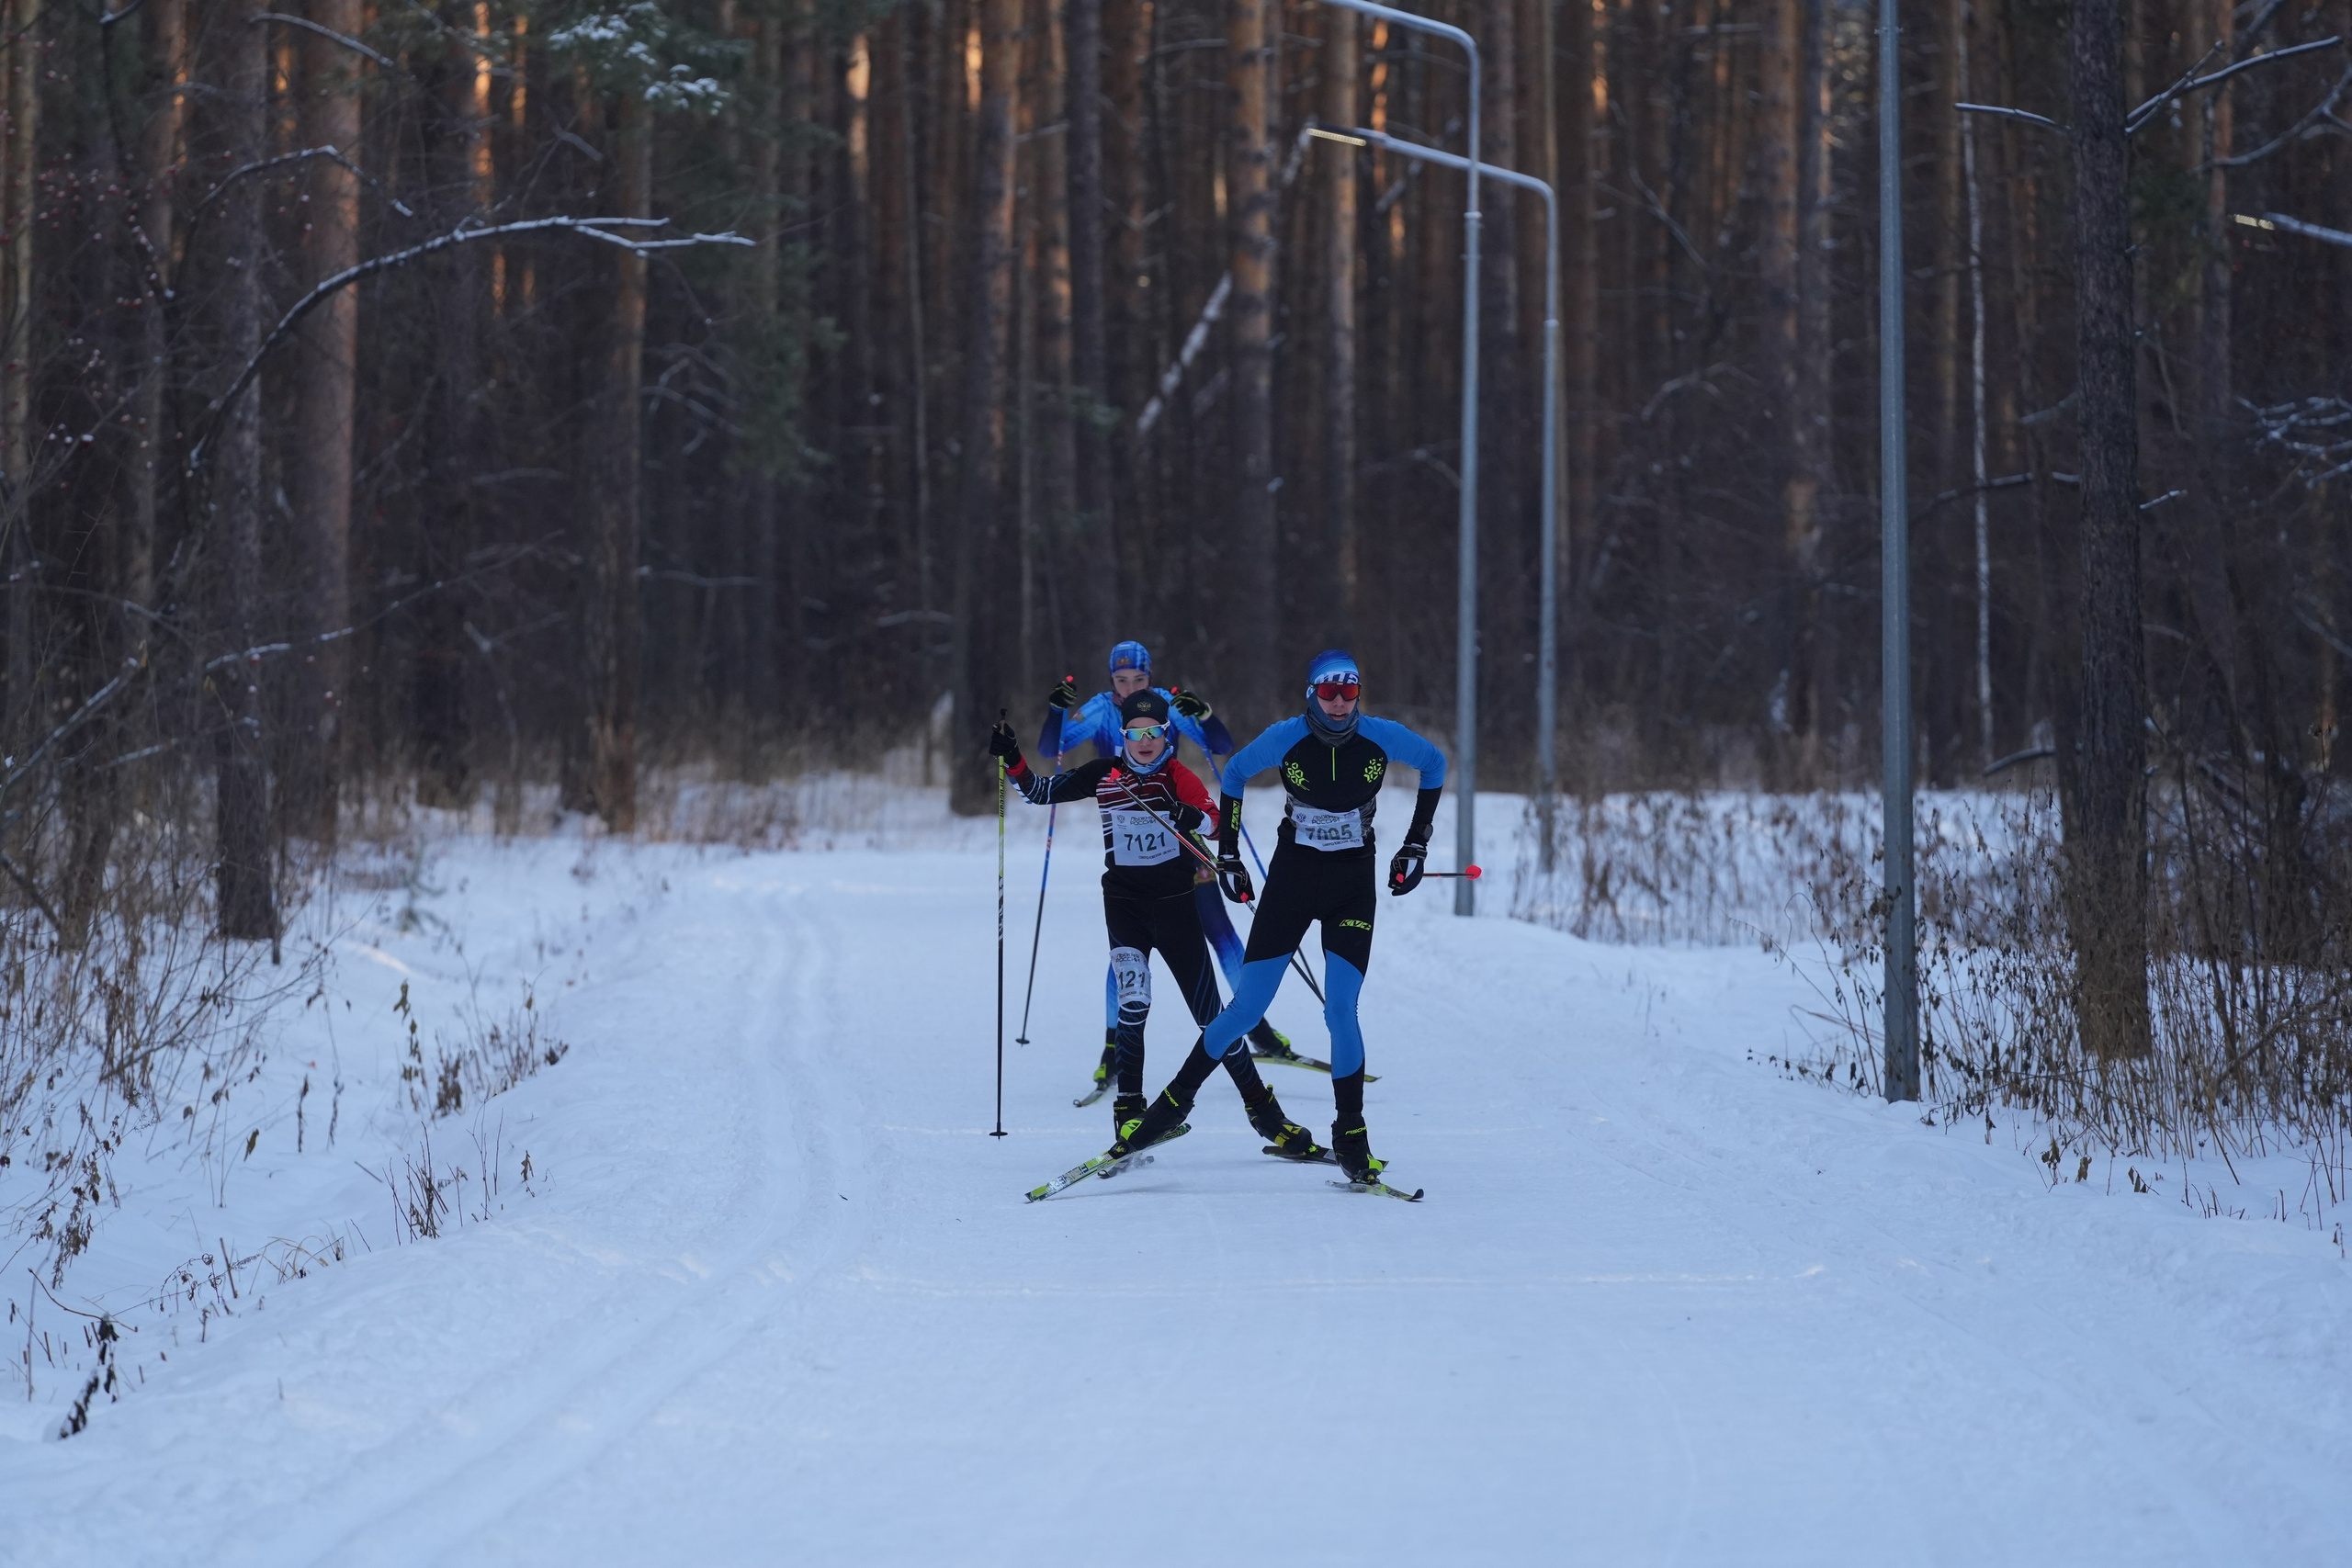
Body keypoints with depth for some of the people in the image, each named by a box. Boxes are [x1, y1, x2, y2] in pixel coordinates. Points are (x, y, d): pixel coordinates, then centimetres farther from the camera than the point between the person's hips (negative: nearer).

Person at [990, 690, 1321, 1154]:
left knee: (1210, 1013, 2)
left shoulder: (1179, 776, -2)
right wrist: (1012, 759, -8)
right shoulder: (1104, 775, 3)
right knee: (1133, 1003, -20)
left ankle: (1262, 1110, 13)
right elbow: (1040, 792, 8)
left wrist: (1193, 817, -41)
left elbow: (1213, 820, -19)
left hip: (1175, 905, 0)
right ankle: (1129, 1110, -10)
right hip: (1125, 903, 0)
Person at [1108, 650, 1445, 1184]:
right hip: (1291, 877, 0)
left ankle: (1350, 1136, 1)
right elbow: (1235, 773, 5)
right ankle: (1176, 1100, 13)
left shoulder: (1383, 738, -12)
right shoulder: (1286, 739, -13)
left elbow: (1434, 764, 8)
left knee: (1340, 1010, -12)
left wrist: (1416, 846, 6)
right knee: (1246, 1008, -3)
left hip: (1354, 886, 0)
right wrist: (1228, 855, 3)